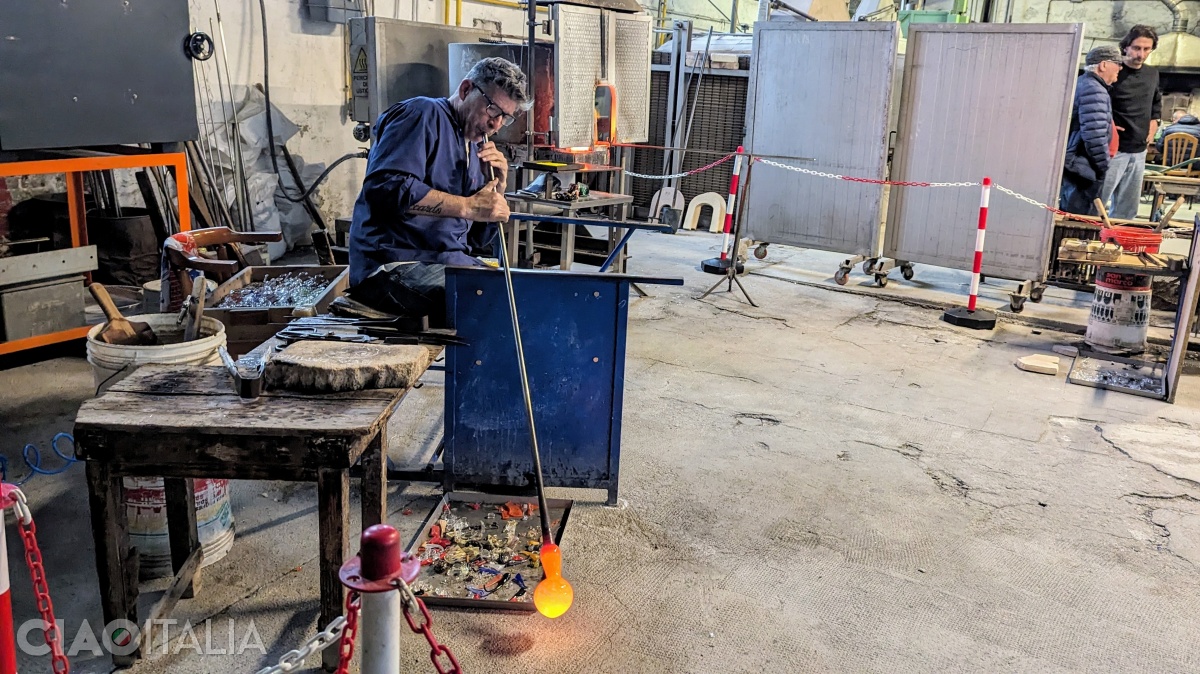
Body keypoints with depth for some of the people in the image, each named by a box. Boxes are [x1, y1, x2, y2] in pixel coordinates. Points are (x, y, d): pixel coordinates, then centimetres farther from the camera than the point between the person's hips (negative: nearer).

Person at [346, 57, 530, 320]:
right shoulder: (424, 114, -3)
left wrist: (496, 189, 4)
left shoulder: (475, 149, 21)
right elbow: (386, 188, -21)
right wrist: (468, 207, -20)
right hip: (394, 266, -9)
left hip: (451, 263, 9)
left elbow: (478, 240, 20)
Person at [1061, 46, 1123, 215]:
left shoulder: (1081, 84, 17)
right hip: (1081, 169, -11)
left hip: (1069, 165, 11)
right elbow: (1095, 136, -24)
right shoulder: (1094, 90, -16)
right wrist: (1103, 169, -13)